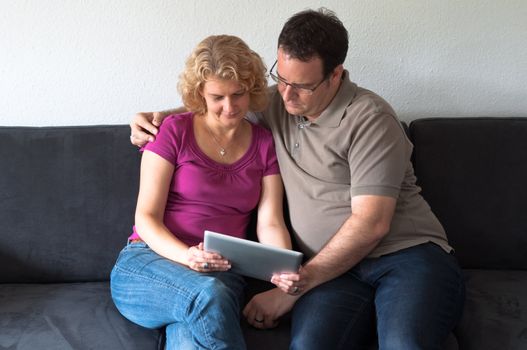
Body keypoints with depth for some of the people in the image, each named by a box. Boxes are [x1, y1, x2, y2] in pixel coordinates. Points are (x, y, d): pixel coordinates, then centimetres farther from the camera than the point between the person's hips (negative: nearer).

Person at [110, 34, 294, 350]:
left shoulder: (265, 144, 10)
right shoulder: (174, 132, 2)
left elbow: (270, 223, 4)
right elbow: (147, 217, -2)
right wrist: (186, 256, -22)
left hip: (221, 275, 1)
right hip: (146, 263, -1)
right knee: (208, 295, -37)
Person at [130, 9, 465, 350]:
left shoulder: (369, 117, -6)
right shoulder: (275, 104, 12)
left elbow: (371, 223, -12)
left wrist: (295, 288, -13)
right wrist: (158, 118, 12)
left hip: (409, 253, -3)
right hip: (339, 268, 4)